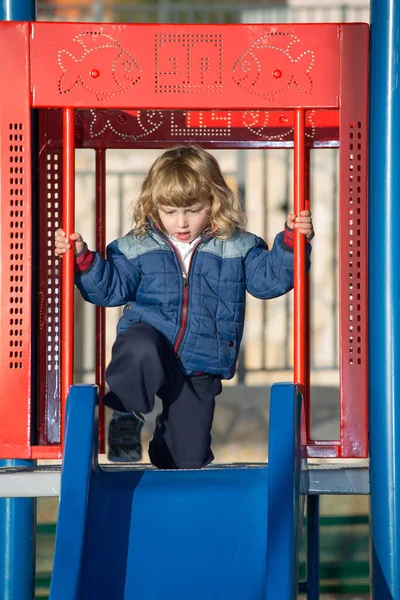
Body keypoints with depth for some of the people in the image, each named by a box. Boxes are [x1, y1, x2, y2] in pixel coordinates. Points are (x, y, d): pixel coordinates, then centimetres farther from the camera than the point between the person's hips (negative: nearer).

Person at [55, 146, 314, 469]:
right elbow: (110, 288, 5)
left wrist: (291, 242, -14)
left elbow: (269, 278, -1)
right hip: (150, 337, -1)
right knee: (141, 353, -42)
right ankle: (127, 417, -14)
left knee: (188, 458, 4)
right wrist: (83, 258, -10)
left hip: (200, 365, 1)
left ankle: (164, 449, 44)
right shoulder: (138, 247, 4)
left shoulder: (235, 247, 4)